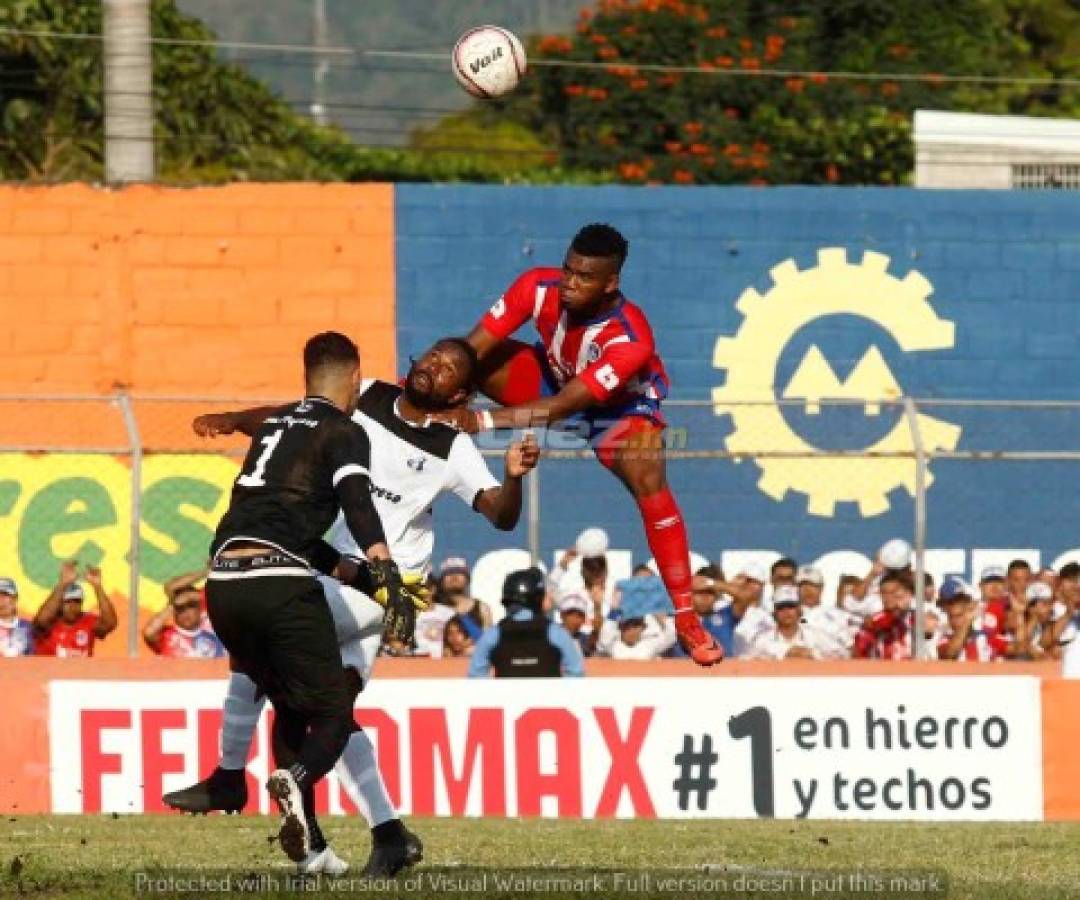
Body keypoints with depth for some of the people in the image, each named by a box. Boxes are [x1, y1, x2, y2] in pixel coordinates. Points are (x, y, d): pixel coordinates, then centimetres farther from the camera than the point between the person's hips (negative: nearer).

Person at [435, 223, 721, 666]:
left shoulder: (630, 339, -39)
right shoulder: (541, 288, -29)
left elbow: (561, 407, -42)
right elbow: (472, 348, -26)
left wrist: (481, 420, -50)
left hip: (621, 404, -5)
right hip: (555, 377, 5)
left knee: (649, 483, -29)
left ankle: (687, 619, -22)